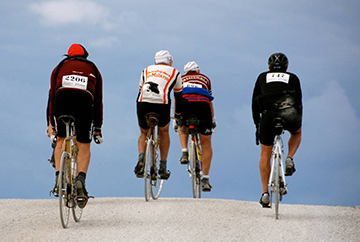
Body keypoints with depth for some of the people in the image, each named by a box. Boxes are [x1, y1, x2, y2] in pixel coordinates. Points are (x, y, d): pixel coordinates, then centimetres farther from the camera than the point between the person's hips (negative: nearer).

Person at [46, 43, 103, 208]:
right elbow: (98, 101, 28)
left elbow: (52, 96, 22)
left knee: (61, 140, 21)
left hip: (62, 99, 0)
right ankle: (80, 180, -13)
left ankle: (59, 180, 7)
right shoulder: (93, 69, 30)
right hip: (85, 102, 0)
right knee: (84, 146, 11)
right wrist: (97, 128, 32)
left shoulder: (60, 67, 28)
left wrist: (50, 123, 23)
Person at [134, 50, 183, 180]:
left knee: (144, 133, 25)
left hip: (143, 103, 2)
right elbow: (178, 96, 29)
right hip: (162, 105, -1)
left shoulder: (147, 70, 28)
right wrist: (178, 114, 42)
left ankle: (141, 158, -3)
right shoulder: (174, 73, 23)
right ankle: (163, 167, 18)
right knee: (164, 132, 26)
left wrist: (141, 110, 42)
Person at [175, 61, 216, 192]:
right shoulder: (205, 79, 31)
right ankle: (205, 179, 5)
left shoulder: (181, 79, 30)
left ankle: (184, 153, 14)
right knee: (206, 144, 10)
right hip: (203, 105, 0)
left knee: (183, 128, 37)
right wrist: (213, 119, 43)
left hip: (186, 104, 0)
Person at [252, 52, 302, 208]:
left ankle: (265, 193, 8)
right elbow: (298, 103, 25)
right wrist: (298, 122, 37)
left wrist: (257, 124, 32)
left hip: (268, 115, 0)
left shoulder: (262, 77, 26)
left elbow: (255, 102, 25)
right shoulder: (293, 78, 24)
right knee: (296, 132, 35)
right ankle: (289, 159, 10)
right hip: (289, 116, 0)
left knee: (265, 154, 14)